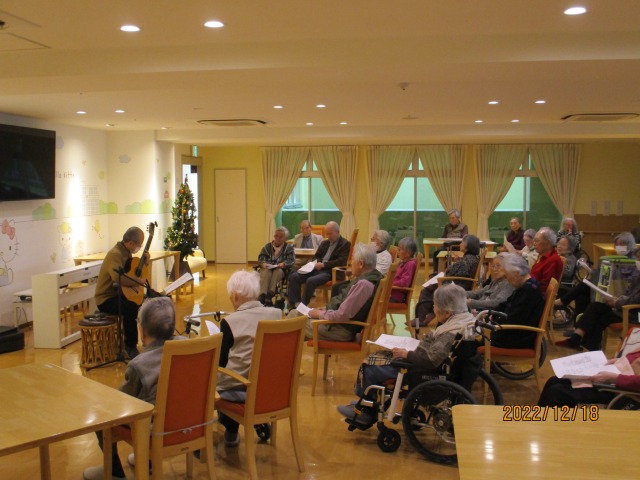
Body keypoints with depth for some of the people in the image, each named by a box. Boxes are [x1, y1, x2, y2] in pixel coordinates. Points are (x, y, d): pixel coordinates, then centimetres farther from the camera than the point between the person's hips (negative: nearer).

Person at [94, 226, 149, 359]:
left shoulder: (126, 252, 8)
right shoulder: (115, 254, -22)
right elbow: (118, 278, -38)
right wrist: (139, 281, -26)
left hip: (120, 294, 9)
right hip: (107, 299, -9)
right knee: (131, 307, -36)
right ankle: (130, 346, -21)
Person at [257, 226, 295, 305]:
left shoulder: (289, 247, 15)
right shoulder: (268, 246, 21)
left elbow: (291, 260, 0)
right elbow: (261, 257, 8)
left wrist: (284, 264, -23)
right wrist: (263, 263, -16)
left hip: (281, 270, -1)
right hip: (267, 268, 1)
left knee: (278, 271, -37)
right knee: (266, 271, -35)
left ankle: (270, 294, -49)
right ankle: (262, 294, -51)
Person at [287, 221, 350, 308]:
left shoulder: (345, 244, -1)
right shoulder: (324, 243, 22)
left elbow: (342, 261, -13)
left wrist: (324, 264, -16)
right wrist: (316, 263, 3)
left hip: (330, 271, -7)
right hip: (317, 268, 8)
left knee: (311, 281, -34)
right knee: (293, 276, -12)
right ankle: (295, 304, -13)